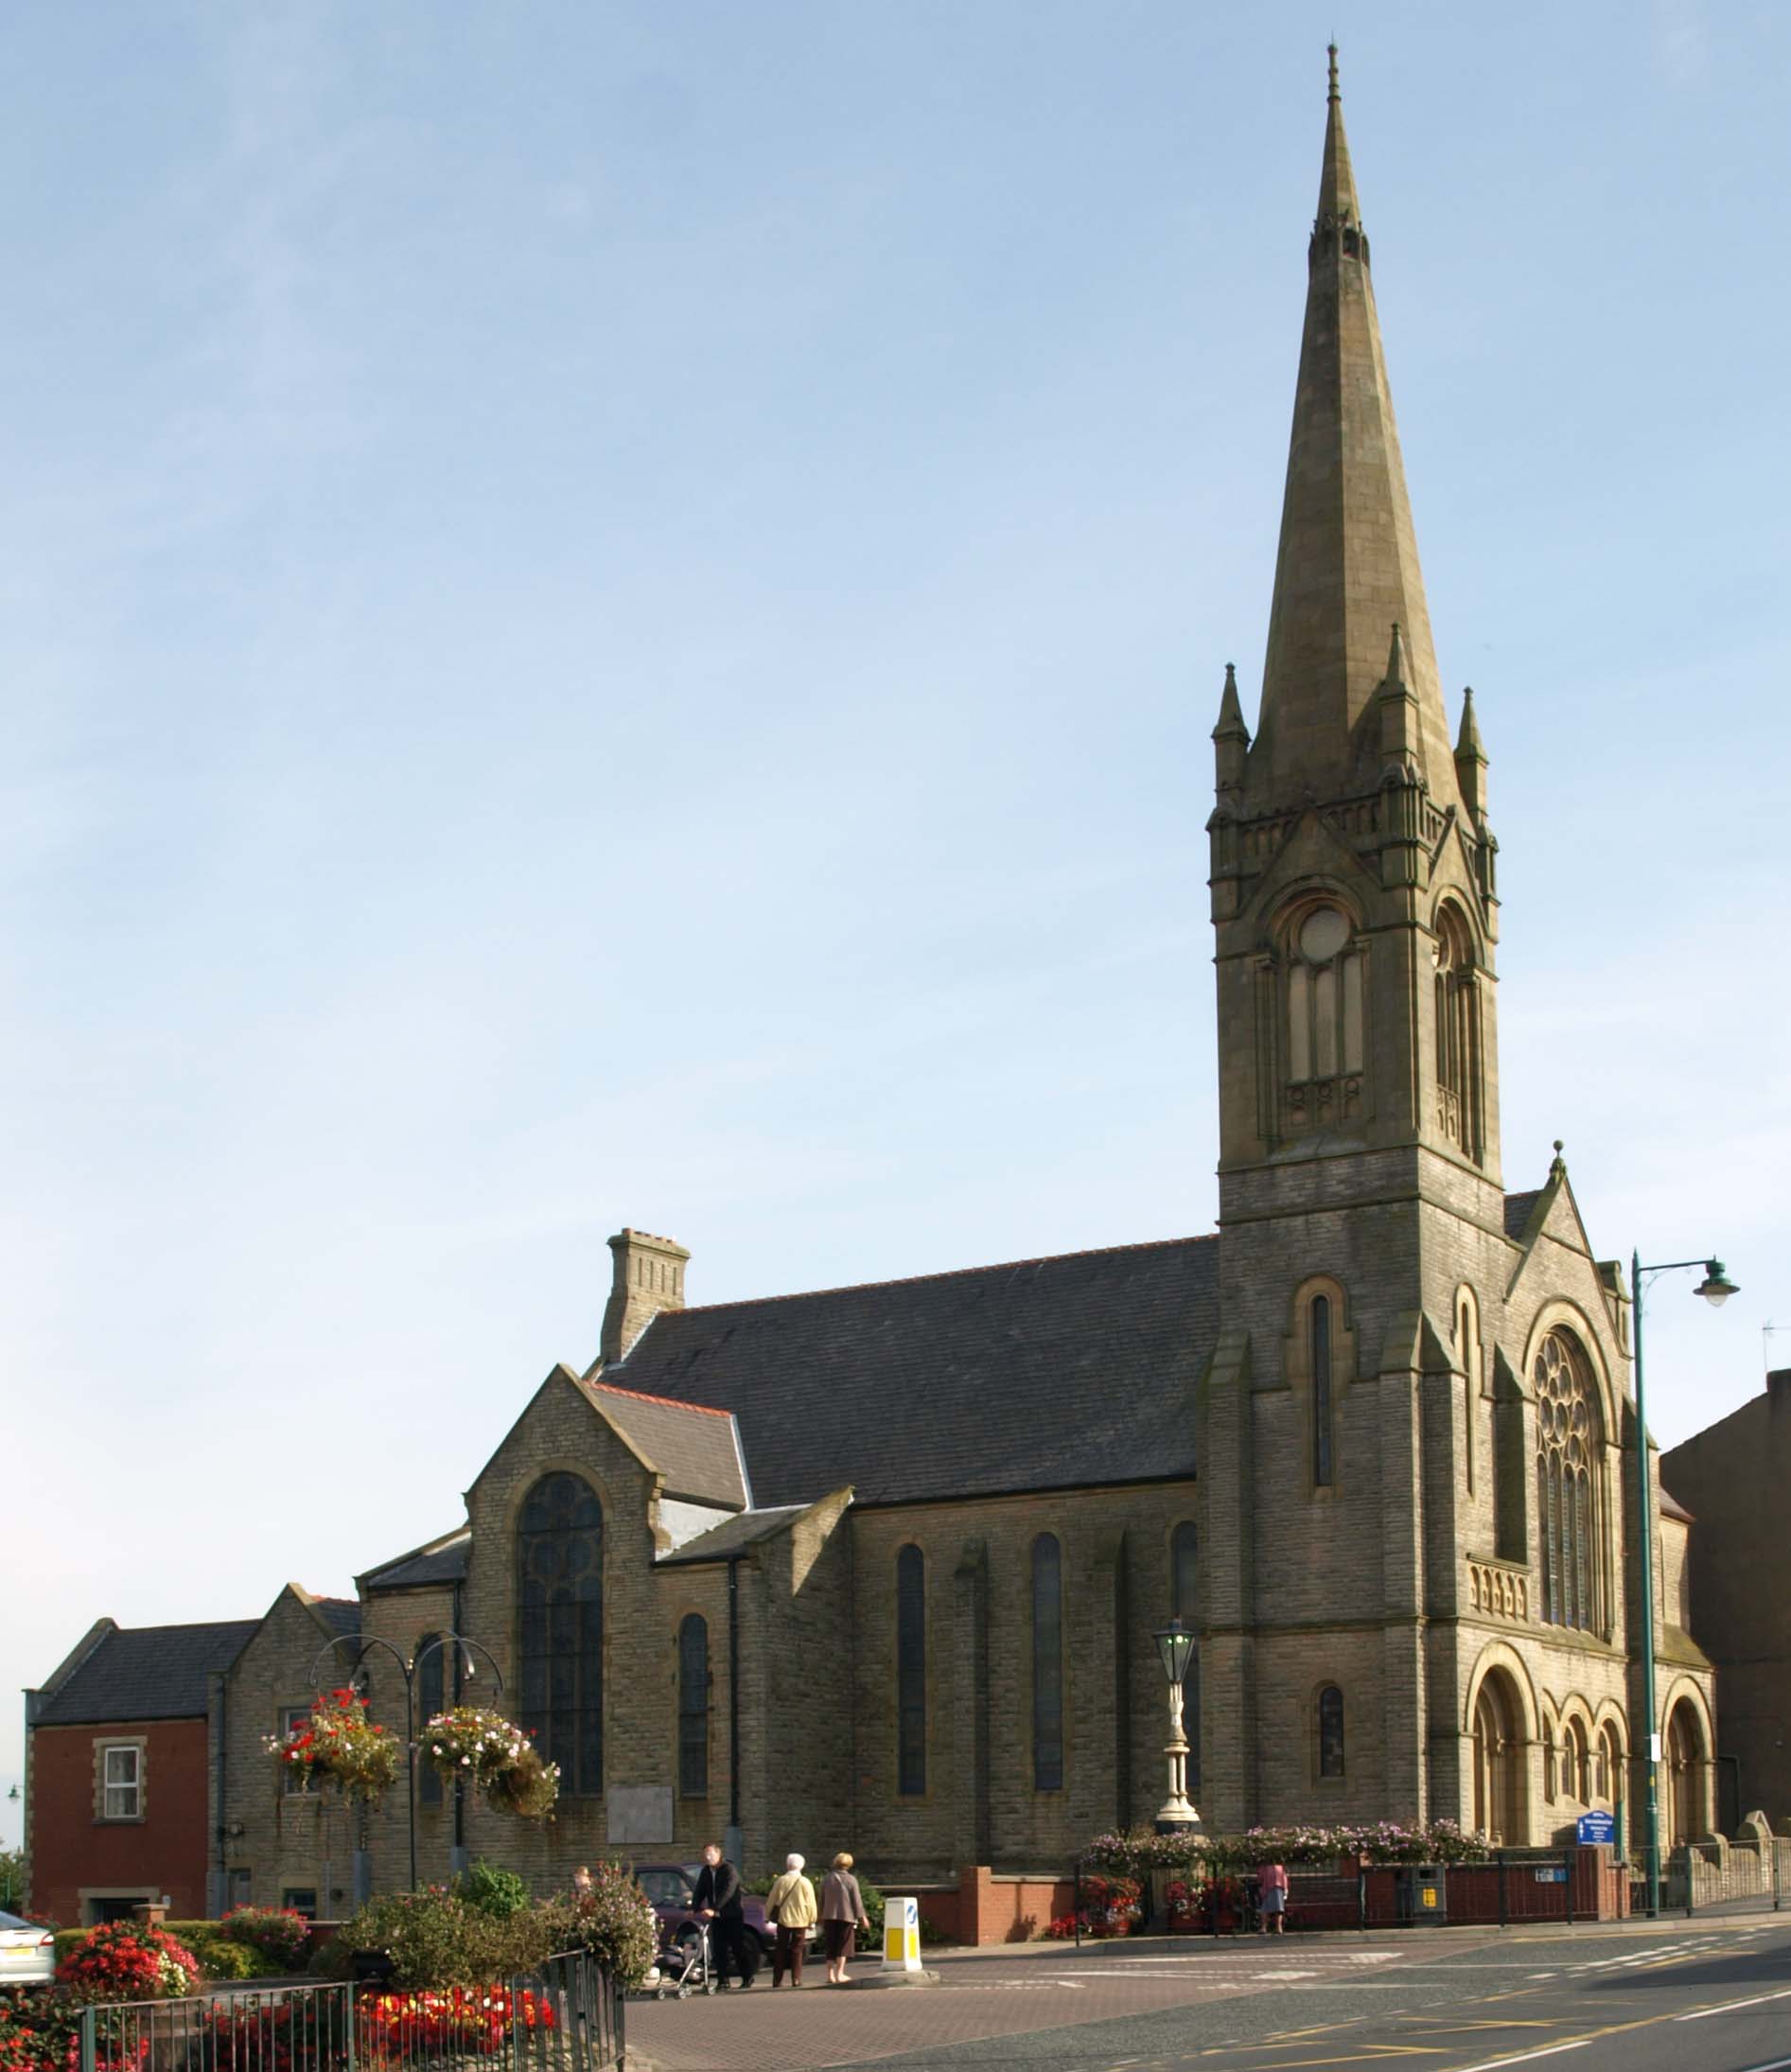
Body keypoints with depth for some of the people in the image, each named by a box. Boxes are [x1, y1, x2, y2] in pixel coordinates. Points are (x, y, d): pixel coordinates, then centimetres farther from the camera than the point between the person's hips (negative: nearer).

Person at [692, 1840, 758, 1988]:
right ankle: (723, 1980, 6)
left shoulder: (729, 1870, -15)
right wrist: (694, 1909, -12)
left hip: (733, 1915, -6)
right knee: (718, 1949, 2)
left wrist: (713, 1909, -37)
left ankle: (747, 1978, 12)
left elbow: (728, 1892, -27)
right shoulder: (705, 1872, 9)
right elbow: (700, 1891, 6)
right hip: (716, 1916, 6)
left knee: (738, 1948, 0)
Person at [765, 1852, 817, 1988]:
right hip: (800, 1921, -1)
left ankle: (777, 1980, 4)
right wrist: (811, 1921, 5)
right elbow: (811, 1904, -3)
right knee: (797, 1951, 5)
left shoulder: (781, 1881, -2)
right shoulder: (805, 1883, -5)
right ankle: (796, 1979, -1)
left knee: (781, 1951, 8)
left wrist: (768, 1915, 18)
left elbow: (771, 1901, 5)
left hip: (783, 1920, 1)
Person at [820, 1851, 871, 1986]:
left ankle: (830, 1975, 5)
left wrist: (821, 1917, 19)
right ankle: (839, 1974, -2)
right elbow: (857, 1900, -7)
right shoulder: (850, 1880, -5)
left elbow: (822, 1900, 12)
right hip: (846, 1916, -4)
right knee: (843, 1946, 2)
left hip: (829, 1916, 4)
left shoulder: (828, 1879, 8)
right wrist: (862, 1917, 0)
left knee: (831, 1946, 8)